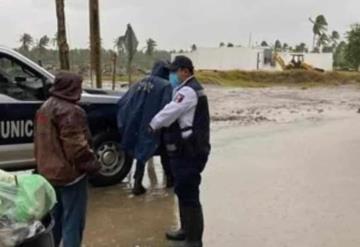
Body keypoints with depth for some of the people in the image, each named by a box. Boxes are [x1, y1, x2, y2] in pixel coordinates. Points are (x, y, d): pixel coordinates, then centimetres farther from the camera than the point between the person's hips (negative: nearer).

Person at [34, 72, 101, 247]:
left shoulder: (45, 108, 11)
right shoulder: (70, 112, -20)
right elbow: (77, 146, -23)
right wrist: (92, 165, -10)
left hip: (48, 171, 9)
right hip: (70, 172, -9)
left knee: (54, 218, 21)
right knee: (73, 221, 0)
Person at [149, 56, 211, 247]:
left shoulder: (188, 91, -18)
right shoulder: (189, 89, 18)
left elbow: (168, 113, -17)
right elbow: (173, 113, 18)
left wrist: (152, 125, 0)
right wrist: (157, 125, 7)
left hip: (189, 152, -11)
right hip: (185, 150, 11)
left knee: (189, 195, -6)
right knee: (183, 191, 21)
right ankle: (186, 229, 35)